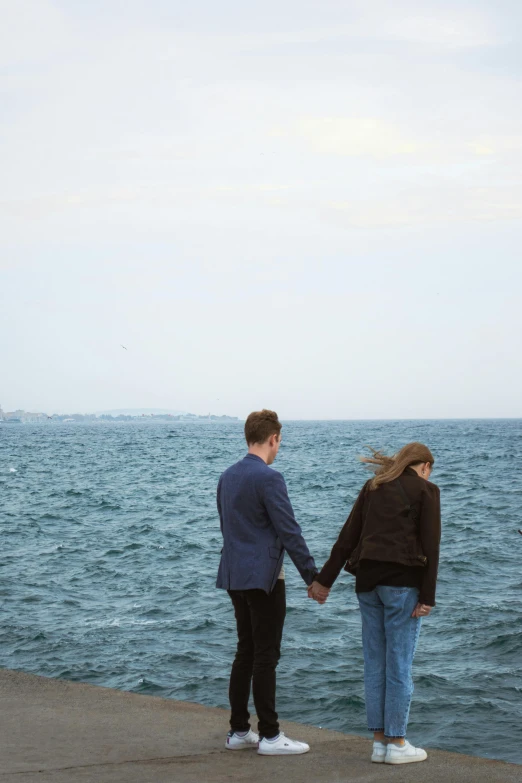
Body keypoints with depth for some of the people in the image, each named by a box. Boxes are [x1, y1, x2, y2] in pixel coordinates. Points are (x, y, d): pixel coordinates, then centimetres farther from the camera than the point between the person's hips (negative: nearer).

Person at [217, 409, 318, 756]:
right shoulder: (269, 478, -16)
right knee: (266, 656, -3)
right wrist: (312, 575, -12)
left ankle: (239, 731, 17)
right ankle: (270, 735, 1)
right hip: (263, 577, -8)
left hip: (236, 576, 8)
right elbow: (289, 531, -17)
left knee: (246, 652, 14)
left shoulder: (228, 477, 11)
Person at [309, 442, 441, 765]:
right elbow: (430, 546, -7)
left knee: (374, 662, 9)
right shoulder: (426, 490, 0)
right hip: (403, 580, -6)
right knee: (400, 663, 0)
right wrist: (427, 597, -8)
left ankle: (380, 741, 13)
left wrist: (325, 579, 10)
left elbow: (348, 536, 11)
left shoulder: (374, 486, 15)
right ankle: (396, 744, 4)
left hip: (368, 578, 6)